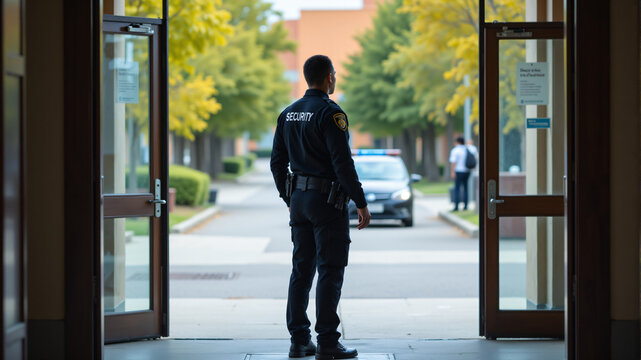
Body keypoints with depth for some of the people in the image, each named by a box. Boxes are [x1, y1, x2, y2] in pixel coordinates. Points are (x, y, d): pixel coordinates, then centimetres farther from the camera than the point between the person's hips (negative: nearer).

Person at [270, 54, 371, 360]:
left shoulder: (288, 114, 10)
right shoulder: (330, 113, -14)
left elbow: (277, 162, 14)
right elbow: (342, 163, -19)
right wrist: (361, 203, -13)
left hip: (299, 198, 7)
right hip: (327, 200, -7)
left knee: (301, 269, 10)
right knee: (330, 271, -4)